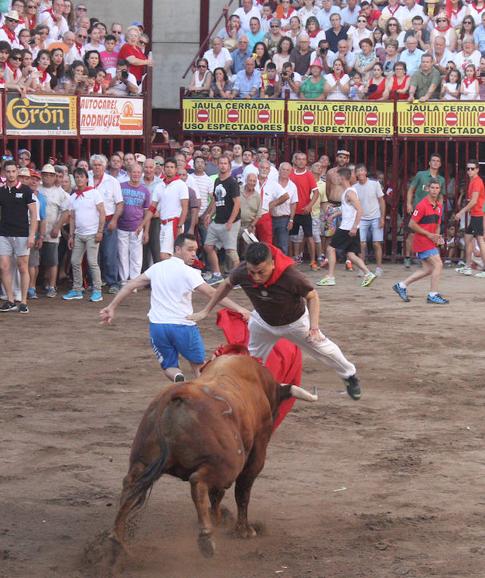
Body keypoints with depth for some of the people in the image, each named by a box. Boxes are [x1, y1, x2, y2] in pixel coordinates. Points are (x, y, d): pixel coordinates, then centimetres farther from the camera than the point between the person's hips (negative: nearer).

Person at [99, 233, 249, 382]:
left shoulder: (157, 267, 7)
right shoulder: (188, 272, -9)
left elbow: (131, 286, 9)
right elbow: (211, 293, -15)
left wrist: (112, 307, 16)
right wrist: (237, 308, -16)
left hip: (157, 325, 4)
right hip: (182, 325, -4)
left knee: (169, 367, 15)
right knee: (199, 364, 16)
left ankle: (177, 377, -18)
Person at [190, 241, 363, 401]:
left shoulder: (291, 277, -44)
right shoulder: (242, 273, -36)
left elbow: (312, 296, -23)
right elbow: (227, 285, -10)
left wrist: (314, 327, -33)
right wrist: (206, 311, -4)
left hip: (295, 322, -2)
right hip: (263, 322, 2)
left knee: (323, 348, 15)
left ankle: (350, 376, 41)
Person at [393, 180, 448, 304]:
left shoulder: (439, 206, 11)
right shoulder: (422, 205, -14)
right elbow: (412, 224, -15)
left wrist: (437, 236, 3)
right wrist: (429, 234, -16)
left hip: (431, 241, 9)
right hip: (422, 241, -9)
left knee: (428, 269, 10)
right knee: (438, 265, -13)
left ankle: (402, 285, 20)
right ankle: (433, 295, -6)